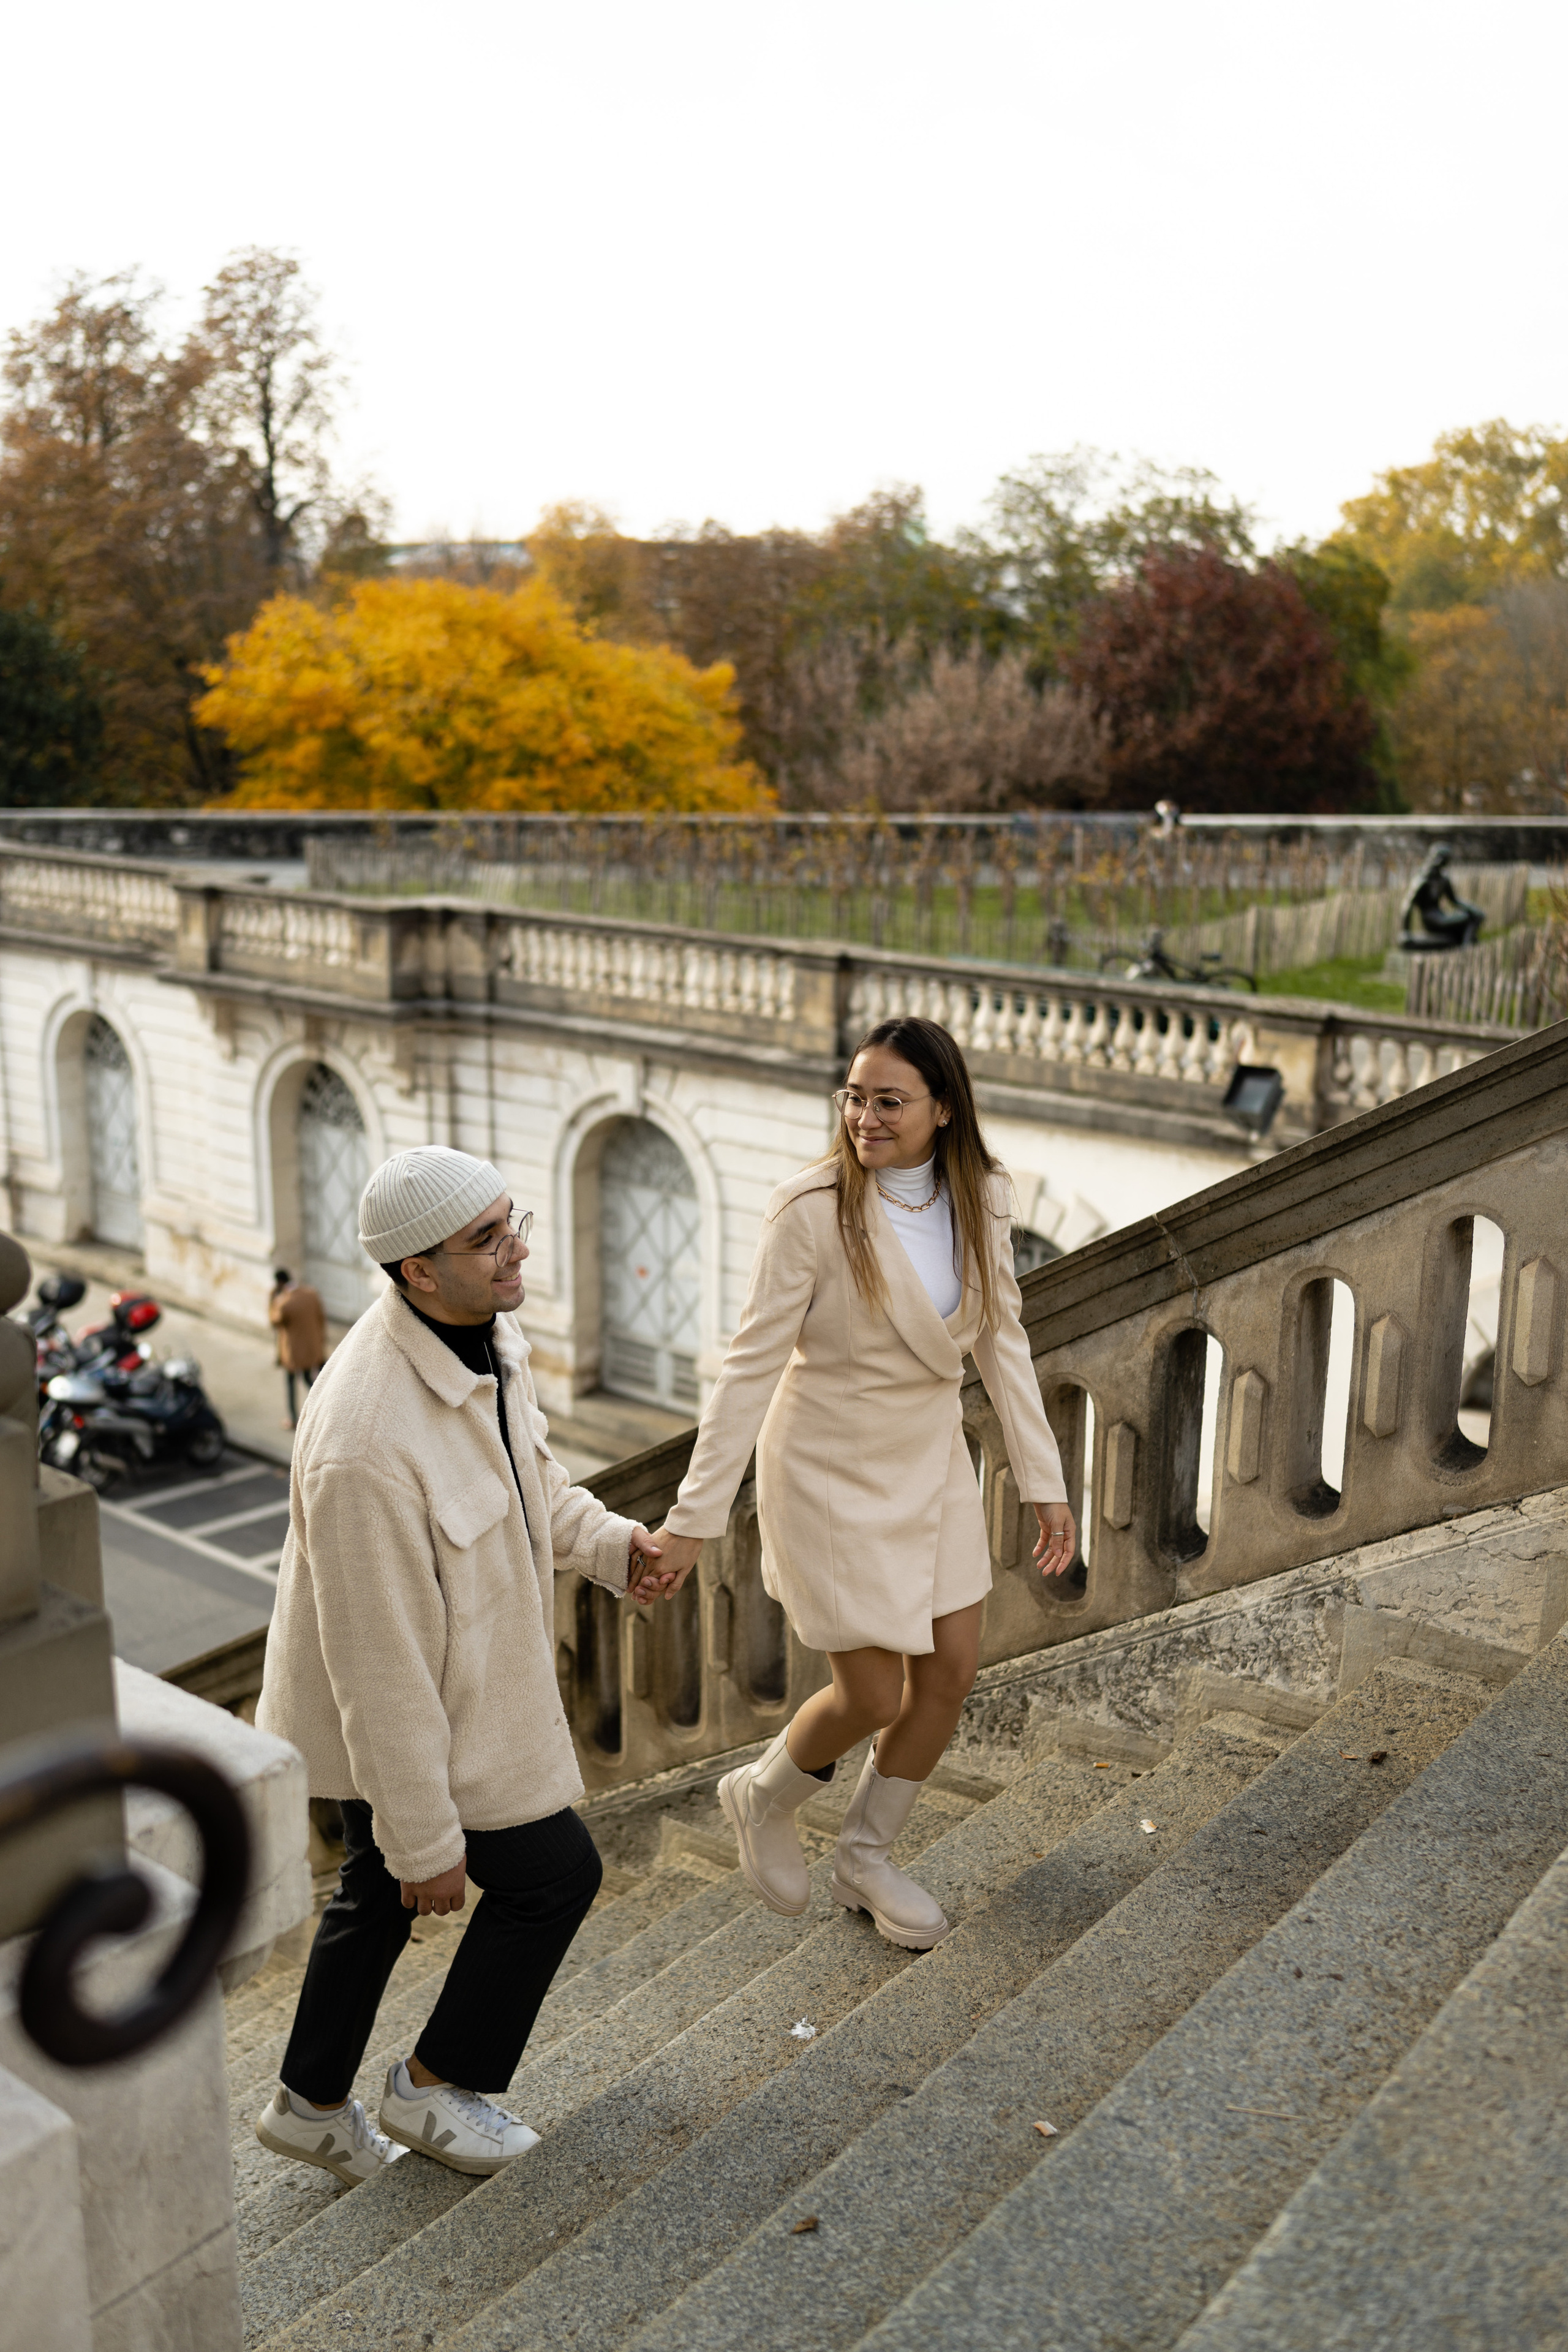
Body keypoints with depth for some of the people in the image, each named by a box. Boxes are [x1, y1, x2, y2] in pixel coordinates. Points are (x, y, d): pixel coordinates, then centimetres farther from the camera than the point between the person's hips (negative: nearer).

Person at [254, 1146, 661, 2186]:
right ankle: (438, 2083, 32)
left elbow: (524, 1467, 11)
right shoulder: (369, 1442, -38)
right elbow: (384, 1666, -30)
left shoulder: (483, 1334, -9)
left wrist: (609, 1541, -7)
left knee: (379, 1893, 25)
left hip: (447, 1674, 9)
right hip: (401, 1716, -9)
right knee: (552, 1870, 9)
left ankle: (313, 2104, 48)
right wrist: (426, 1839, -21)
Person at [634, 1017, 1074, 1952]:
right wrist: (694, 1520, -21)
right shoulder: (812, 1211, -23)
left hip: (932, 1462, 6)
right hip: (831, 1470, -6)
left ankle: (867, 1859, 34)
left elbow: (1001, 1338, 4)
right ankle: (764, 1797, 33)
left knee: (951, 1673, 11)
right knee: (872, 1696, 0)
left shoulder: (983, 1197, -6)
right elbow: (752, 1364, -21)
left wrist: (1045, 1482, 4)